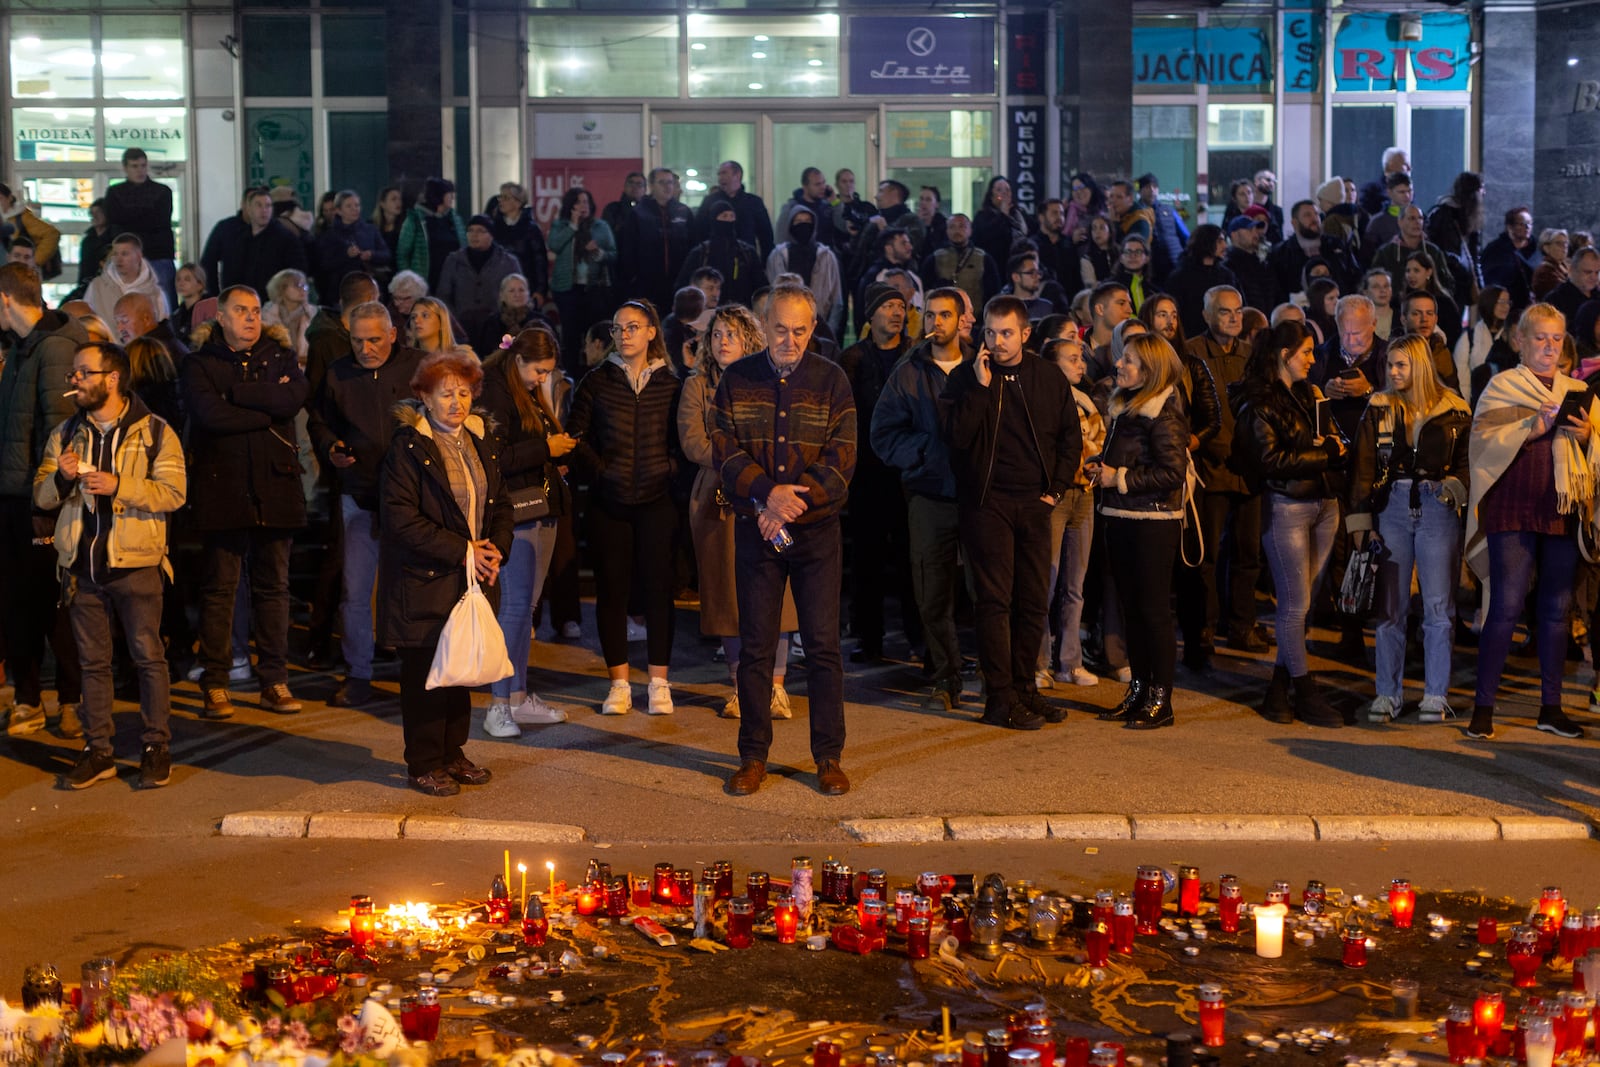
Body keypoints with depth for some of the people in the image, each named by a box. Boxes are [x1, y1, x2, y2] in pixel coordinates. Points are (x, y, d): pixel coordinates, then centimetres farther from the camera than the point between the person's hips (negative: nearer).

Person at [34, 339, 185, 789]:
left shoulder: (154, 431, -2)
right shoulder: (66, 434, 12)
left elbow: (174, 492, -11)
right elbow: (41, 496, 10)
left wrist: (117, 486, -21)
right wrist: (61, 478, -12)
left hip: (135, 563, -4)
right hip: (82, 562, 4)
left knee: (148, 656, -2)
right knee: (93, 660, 8)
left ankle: (156, 747, 7)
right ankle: (99, 750, 15)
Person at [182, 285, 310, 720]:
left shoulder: (280, 357, 13)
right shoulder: (200, 364, 5)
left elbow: (296, 397, -8)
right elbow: (210, 414, -13)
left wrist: (235, 392, -9)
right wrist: (268, 409, -8)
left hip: (274, 487, 2)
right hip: (223, 487, -2)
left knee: (273, 585, 6)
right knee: (219, 587, -1)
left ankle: (275, 682, 12)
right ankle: (215, 685, 4)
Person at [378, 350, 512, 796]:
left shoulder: (479, 440, 11)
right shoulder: (408, 445, -10)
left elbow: (500, 503, 17)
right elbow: (401, 518, -17)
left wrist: (494, 549, -2)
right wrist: (462, 552, -17)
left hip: (472, 576, 6)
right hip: (425, 581, -6)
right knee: (426, 671, 0)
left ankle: (451, 753, 23)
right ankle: (424, 764, 10)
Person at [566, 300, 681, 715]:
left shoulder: (670, 384, 6)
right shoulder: (597, 381, 5)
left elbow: (683, 441, 9)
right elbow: (575, 436, 5)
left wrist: (670, 472, -6)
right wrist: (601, 472, -5)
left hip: (656, 499, -1)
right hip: (609, 501, 1)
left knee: (658, 587, -2)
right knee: (611, 588, 2)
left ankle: (659, 682, 6)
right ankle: (619, 683, 11)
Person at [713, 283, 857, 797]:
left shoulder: (831, 380, 1)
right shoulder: (736, 379, 4)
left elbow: (840, 457, -5)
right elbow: (725, 450, -2)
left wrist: (792, 505, -15)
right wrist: (768, 493, -18)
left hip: (817, 529, -1)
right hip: (755, 530, 1)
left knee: (823, 646, -1)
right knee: (755, 647, 4)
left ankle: (829, 757, 9)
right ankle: (753, 756, 13)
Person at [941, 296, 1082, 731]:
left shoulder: (1049, 378, 8)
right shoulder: (965, 377, -2)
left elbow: (1070, 434, 17)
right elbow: (957, 435, -13)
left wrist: (1057, 487, 8)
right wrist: (980, 386, -19)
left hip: (1034, 503, 4)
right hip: (986, 500, -4)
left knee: (1034, 600, 7)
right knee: (994, 599, -5)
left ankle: (1024, 688, 18)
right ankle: (1000, 698, -3)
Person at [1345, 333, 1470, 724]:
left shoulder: (1453, 410, 4)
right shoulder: (1379, 408, 6)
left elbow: (1468, 462, 11)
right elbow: (1362, 467, 5)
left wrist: (1454, 487, -10)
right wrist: (1359, 520, -2)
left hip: (1438, 509, -1)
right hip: (1391, 506, 1)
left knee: (1438, 607, -2)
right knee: (1390, 607, 3)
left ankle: (1436, 696, 5)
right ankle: (1387, 694, 9)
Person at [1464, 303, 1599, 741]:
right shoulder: (1502, 386, 5)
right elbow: (1483, 442, -8)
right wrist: (1532, 428, -18)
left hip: (1563, 512, 4)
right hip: (1513, 509, -4)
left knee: (1557, 608, 6)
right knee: (1507, 606, -9)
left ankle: (1551, 706, 14)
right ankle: (1483, 707, -3)